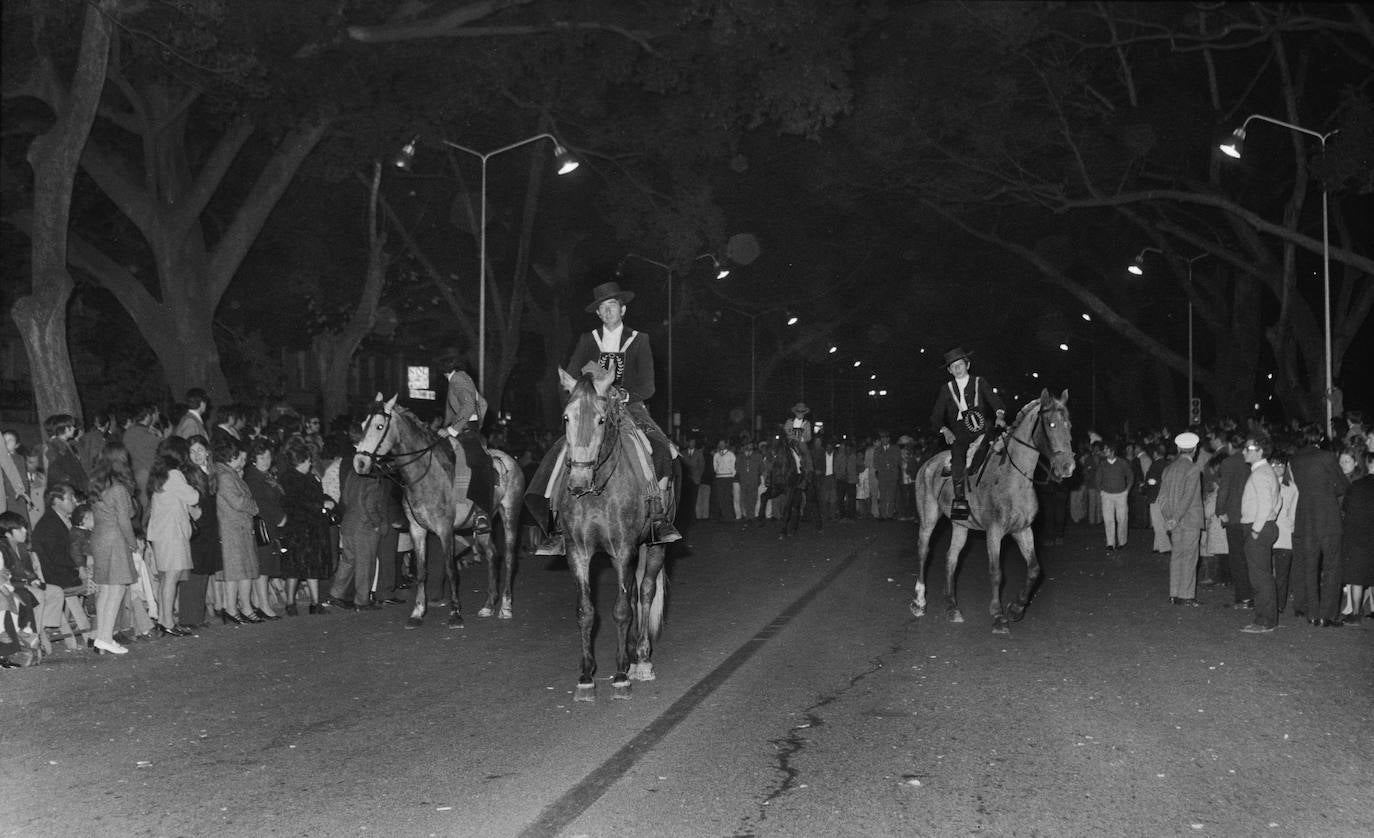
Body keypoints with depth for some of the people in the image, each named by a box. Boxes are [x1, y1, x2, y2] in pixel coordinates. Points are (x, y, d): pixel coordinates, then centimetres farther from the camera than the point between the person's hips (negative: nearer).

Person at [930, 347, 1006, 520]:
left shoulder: (980, 382, 17)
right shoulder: (946, 389, 18)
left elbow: (995, 401, 7)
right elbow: (935, 417, 15)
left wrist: (1000, 415, -14)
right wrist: (944, 430, -4)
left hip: (981, 432, 0)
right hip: (958, 437, 0)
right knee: (958, 457, -22)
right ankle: (960, 501, -25)